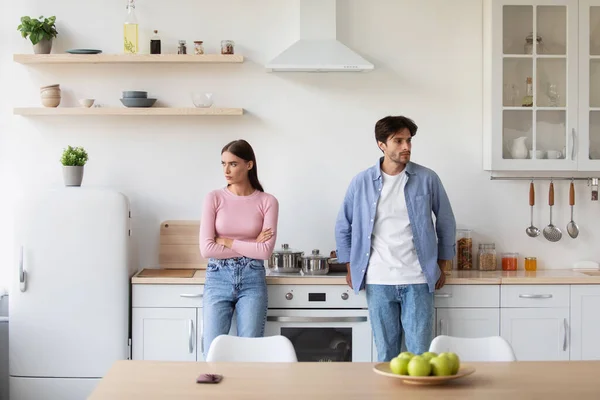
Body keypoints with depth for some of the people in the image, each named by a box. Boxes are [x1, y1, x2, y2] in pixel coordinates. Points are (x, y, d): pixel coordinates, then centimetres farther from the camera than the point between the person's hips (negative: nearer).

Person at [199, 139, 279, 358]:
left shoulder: (267, 201, -2)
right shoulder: (214, 198, -2)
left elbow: (266, 250, -11)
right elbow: (206, 249, -10)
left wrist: (226, 241, -8)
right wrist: (251, 246, -8)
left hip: (252, 280, 0)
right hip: (218, 279, 0)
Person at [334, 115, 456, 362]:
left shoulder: (427, 179, -1)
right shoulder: (361, 182, 1)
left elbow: (446, 221, 10)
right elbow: (343, 226, 12)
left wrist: (441, 265, 11)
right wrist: (350, 267, 11)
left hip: (417, 280, -1)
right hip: (378, 281, 1)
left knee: (420, 354, 2)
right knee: (386, 354, 9)